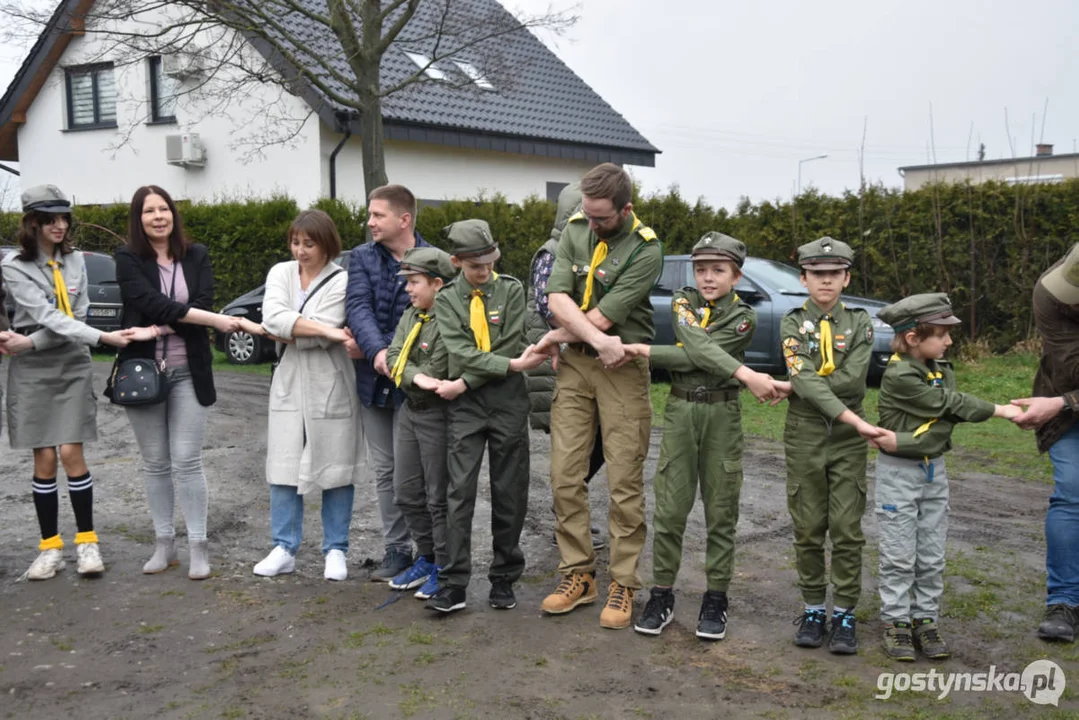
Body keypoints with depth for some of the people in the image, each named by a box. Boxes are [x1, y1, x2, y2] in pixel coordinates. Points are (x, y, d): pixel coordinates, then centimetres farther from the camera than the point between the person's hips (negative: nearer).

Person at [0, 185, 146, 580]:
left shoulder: (75, 260, 3)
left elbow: (74, 318, -2)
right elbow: (48, 317, -19)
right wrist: (104, 337, -29)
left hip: (73, 366, 1)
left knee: (70, 453, -5)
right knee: (44, 460, 2)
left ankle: (87, 541, 6)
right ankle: (50, 547, 12)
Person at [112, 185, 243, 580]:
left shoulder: (196, 255, 4)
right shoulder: (127, 259, -3)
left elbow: (202, 304, -6)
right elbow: (151, 303, -17)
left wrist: (166, 326, -22)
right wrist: (217, 321, -22)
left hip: (189, 372, 0)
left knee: (186, 461, -3)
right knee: (155, 462, 8)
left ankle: (198, 546, 4)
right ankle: (164, 542, 19)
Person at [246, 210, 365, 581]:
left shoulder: (341, 281, -7)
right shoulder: (280, 273, 5)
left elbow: (319, 336, -17)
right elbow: (273, 315, -14)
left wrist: (272, 331, -7)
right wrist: (325, 329, -21)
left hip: (330, 385, -4)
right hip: (289, 383, 4)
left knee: (334, 468, 4)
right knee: (284, 467, 4)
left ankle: (336, 550, 14)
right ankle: (284, 549, 13)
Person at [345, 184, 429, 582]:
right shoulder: (362, 257, 4)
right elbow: (358, 307, -9)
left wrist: (367, 348, -15)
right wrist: (377, 350, -28)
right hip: (374, 379, 4)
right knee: (383, 470, 11)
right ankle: (396, 549, 23)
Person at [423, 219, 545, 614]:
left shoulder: (511, 289, 2)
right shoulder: (446, 299, 3)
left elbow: (509, 346, -6)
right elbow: (461, 352, -10)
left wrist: (465, 383, -10)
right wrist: (512, 365, -19)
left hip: (508, 402, 0)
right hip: (465, 404, 0)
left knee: (509, 493, 5)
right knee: (460, 492, -4)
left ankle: (504, 580, 17)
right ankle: (453, 585, -1)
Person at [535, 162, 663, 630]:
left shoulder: (645, 249, -12)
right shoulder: (576, 229, 3)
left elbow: (604, 317, -17)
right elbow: (557, 297, -9)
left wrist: (556, 338, -6)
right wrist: (597, 339, -20)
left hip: (622, 368, -5)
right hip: (575, 363, 5)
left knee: (624, 482, -1)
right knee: (564, 476, 4)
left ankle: (623, 584, 9)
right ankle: (578, 574, 16)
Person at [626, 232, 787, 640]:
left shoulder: (743, 318, -3)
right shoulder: (682, 302, 4)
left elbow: (696, 357, -15)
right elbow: (699, 348, -16)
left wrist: (644, 351, -16)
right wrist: (748, 376, -27)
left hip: (722, 415, -1)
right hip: (680, 411, 2)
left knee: (721, 511, 4)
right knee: (670, 508, 1)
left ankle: (715, 599, 14)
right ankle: (662, 596, 11)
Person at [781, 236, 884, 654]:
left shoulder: (859, 322, 3)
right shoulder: (792, 323, 0)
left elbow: (853, 380, -12)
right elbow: (805, 379, -16)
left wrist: (788, 387, -10)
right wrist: (854, 419, -26)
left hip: (848, 440, 0)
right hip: (804, 436, 0)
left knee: (847, 529, 1)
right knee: (808, 529, 6)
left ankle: (844, 613, 11)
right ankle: (813, 610, 19)